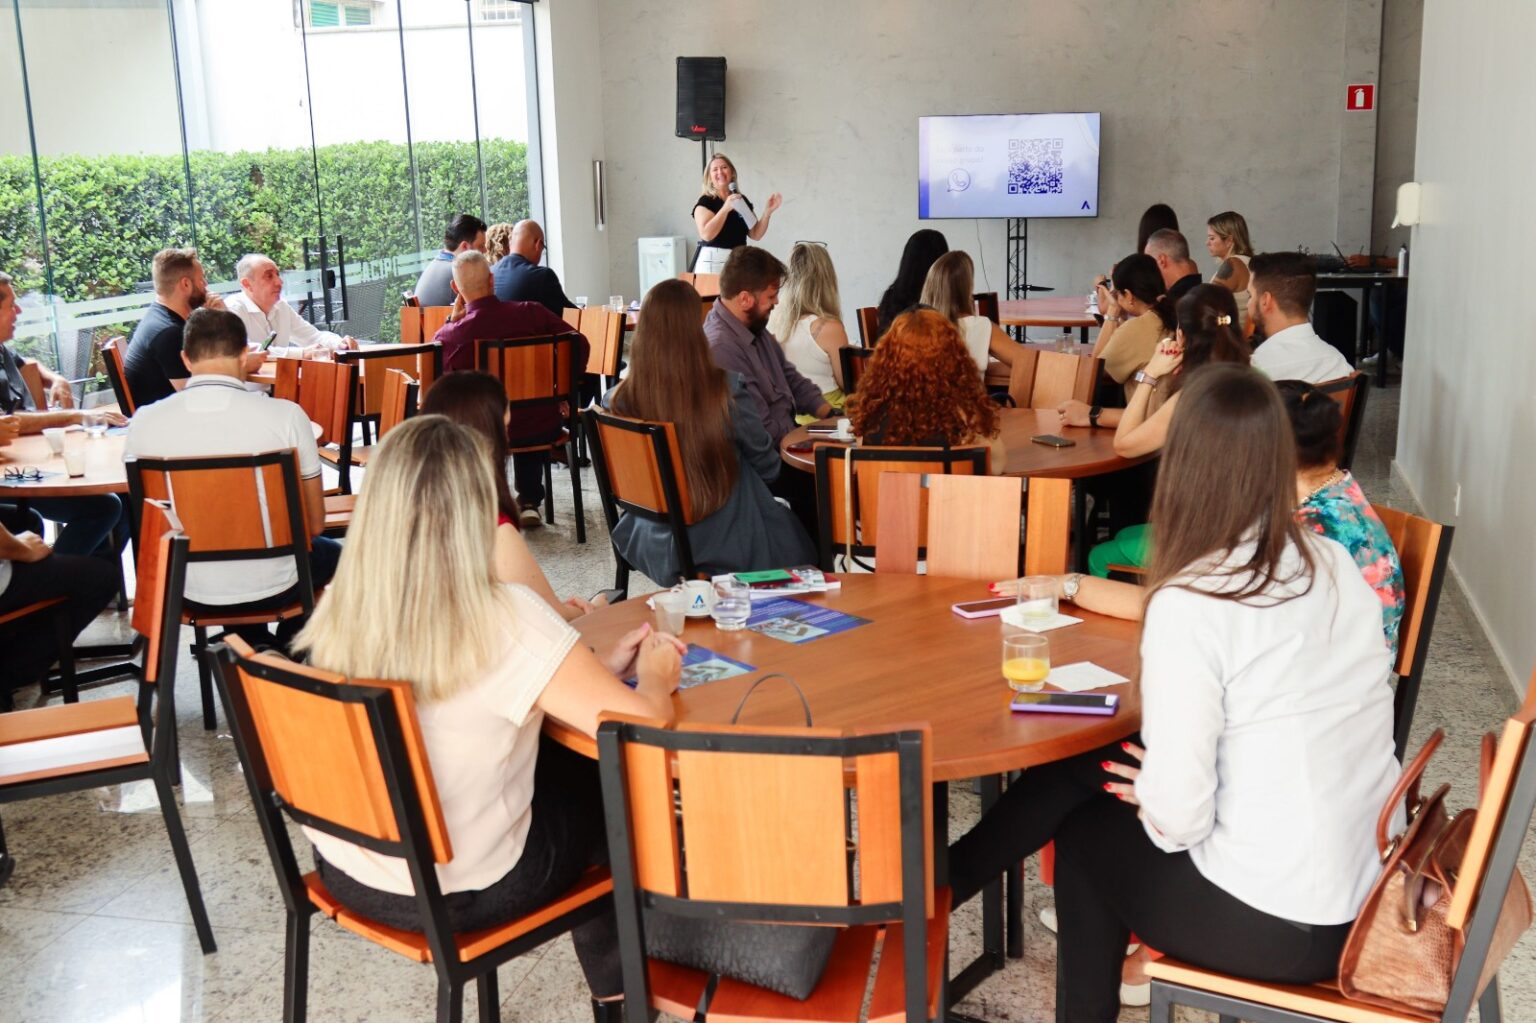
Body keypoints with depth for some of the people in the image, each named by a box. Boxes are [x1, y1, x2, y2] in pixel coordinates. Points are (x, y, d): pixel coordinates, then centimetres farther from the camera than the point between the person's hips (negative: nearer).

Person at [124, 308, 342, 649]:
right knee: (330, 553, 32)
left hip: (187, 590, 3)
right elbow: (314, 524, -7)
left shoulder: (143, 422, -10)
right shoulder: (286, 416, -17)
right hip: (271, 587, -3)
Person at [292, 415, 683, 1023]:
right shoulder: (506, 620, -28)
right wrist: (654, 679, -5)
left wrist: (595, 669, 6)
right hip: (458, 893, -6)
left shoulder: (338, 607, -8)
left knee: (561, 759, 25)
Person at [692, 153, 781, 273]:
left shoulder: (742, 200, 14)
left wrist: (768, 211, -2)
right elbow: (706, 234, -18)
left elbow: (756, 235, 11)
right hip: (712, 262, -5)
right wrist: (726, 208, -20)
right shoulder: (705, 202, -3)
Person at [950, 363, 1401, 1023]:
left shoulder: (1189, 604, -22)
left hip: (1282, 923, -6)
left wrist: (1147, 795, 2)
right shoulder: (1334, 564, -1)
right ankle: (953, 877, 35)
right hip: (1372, 884, 7)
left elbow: (1177, 820, -21)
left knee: (1085, 837, 19)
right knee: (1093, 762, 16)